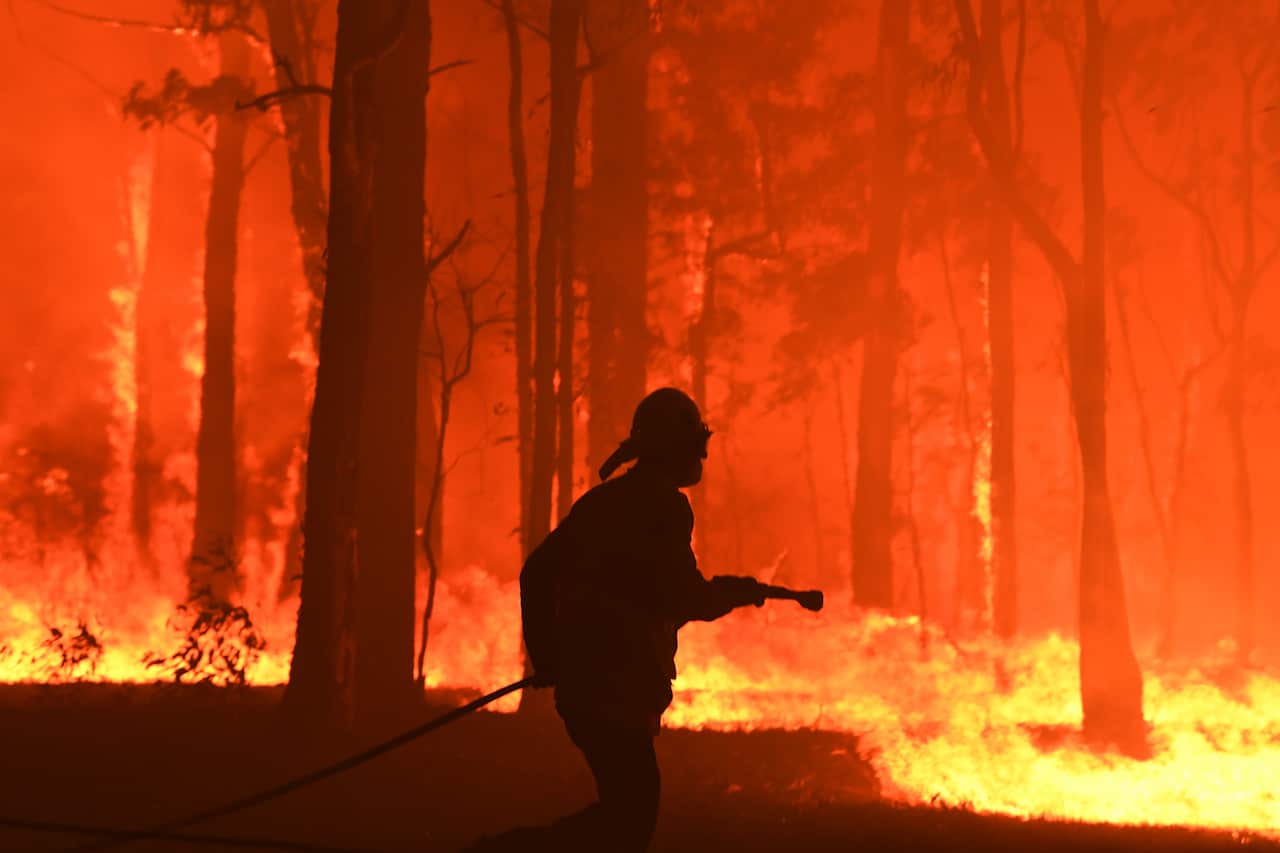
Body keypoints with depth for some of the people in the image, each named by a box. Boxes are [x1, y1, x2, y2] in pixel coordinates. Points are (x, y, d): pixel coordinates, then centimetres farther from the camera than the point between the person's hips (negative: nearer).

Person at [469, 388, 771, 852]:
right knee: (630, 811, -7)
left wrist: (546, 659, 22)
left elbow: (536, 573, 17)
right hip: (617, 688, -9)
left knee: (632, 802, 14)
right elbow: (683, 597, -15)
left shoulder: (601, 500, 16)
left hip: (581, 680, 9)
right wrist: (732, 592, 5)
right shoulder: (665, 506, -9)